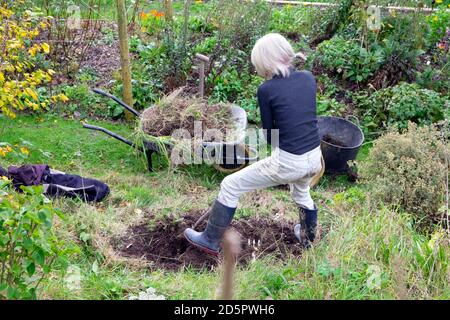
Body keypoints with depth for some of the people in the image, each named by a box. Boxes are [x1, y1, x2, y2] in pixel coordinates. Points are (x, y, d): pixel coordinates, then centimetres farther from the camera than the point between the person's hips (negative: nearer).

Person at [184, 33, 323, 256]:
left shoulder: (266, 89, -11)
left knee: (230, 186, 10)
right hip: (315, 158, 6)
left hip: (288, 162, -6)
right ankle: (308, 238, 59)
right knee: (301, 192, 39)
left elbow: (269, 134, -1)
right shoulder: (308, 77, 3)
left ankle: (211, 241, 23)